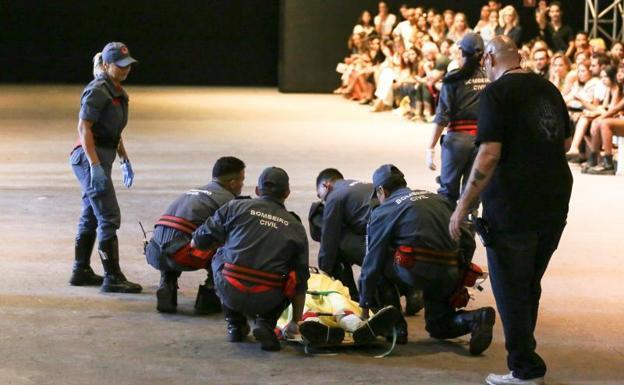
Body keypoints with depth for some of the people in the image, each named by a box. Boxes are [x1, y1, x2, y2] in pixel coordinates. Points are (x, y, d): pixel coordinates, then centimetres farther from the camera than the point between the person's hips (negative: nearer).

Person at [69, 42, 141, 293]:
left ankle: (81, 272, 22)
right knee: (109, 217, -10)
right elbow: (83, 128, -19)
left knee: (90, 216, 14)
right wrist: (95, 165, -24)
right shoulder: (97, 91, -15)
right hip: (89, 156, -10)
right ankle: (112, 278, -9)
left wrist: (125, 161, 21)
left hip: (102, 157, 10)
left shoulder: (117, 91, 14)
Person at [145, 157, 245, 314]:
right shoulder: (226, 198, 8)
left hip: (154, 253, 7)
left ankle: (166, 289, 17)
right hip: (180, 253, -7)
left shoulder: (193, 191, 31)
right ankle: (208, 298, 6)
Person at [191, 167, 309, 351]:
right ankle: (265, 322, 7)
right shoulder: (295, 227, 13)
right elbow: (300, 282, 17)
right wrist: (295, 323, 30)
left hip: (230, 294, 0)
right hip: (267, 300, 0)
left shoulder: (236, 207, 8)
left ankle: (235, 324, 26)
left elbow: (197, 243, 12)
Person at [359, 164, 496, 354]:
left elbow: (372, 263, 10)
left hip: (417, 271, -6)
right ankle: (476, 319, -3)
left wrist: (366, 306, 17)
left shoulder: (383, 212, 8)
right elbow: (468, 241, 17)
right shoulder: (437, 198, 22)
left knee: (380, 268, 22)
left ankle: (395, 325, 13)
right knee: (438, 327, 25)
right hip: (451, 274, 6)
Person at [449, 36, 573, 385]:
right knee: (530, 286, 19)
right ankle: (523, 352, 29)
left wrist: (463, 207, -13)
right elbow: (566, 142, 21)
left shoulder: (497, 92, -10)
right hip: (555, 203, 7)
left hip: (513, 206, -7)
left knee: (511, 289, 3)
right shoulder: (548, 88, 11)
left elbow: (489, 154, -18)